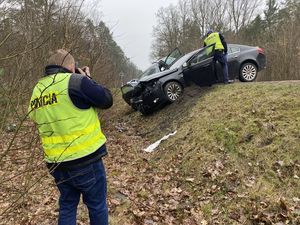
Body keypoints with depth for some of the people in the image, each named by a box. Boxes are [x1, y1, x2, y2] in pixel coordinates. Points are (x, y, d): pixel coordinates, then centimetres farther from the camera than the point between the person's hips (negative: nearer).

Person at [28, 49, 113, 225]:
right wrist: (88, 79, 6)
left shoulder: (37, 91, 8)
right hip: (85, 159, -6)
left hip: (56, 163, 7)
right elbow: (107, 100, -9)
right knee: (97, 205, 12)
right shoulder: (74, 81, -15)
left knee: (67, 206, 22)